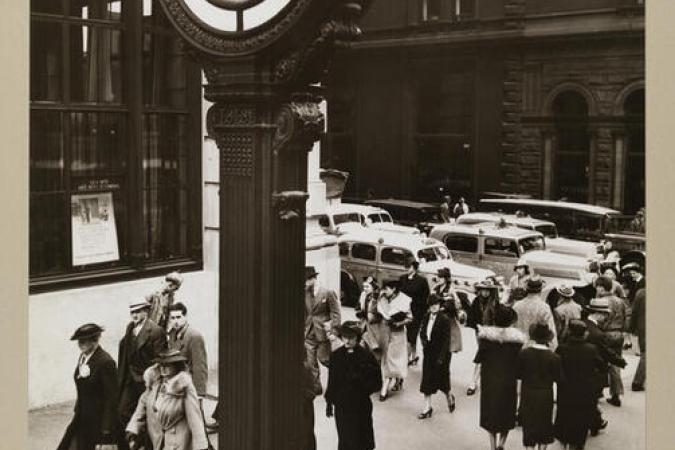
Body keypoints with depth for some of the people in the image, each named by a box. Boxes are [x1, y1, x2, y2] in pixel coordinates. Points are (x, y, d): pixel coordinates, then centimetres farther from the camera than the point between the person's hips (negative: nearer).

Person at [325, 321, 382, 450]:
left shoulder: (366, 356, -8)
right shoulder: (336, 356, 0)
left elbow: (377, 383, -6)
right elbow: (331, 382, 6)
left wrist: (360, 380, -21)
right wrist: (329, 403, 6)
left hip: (361, 405, -2)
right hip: (341, 405, 2)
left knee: (360, 439, 4)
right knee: (345, 438, 8)